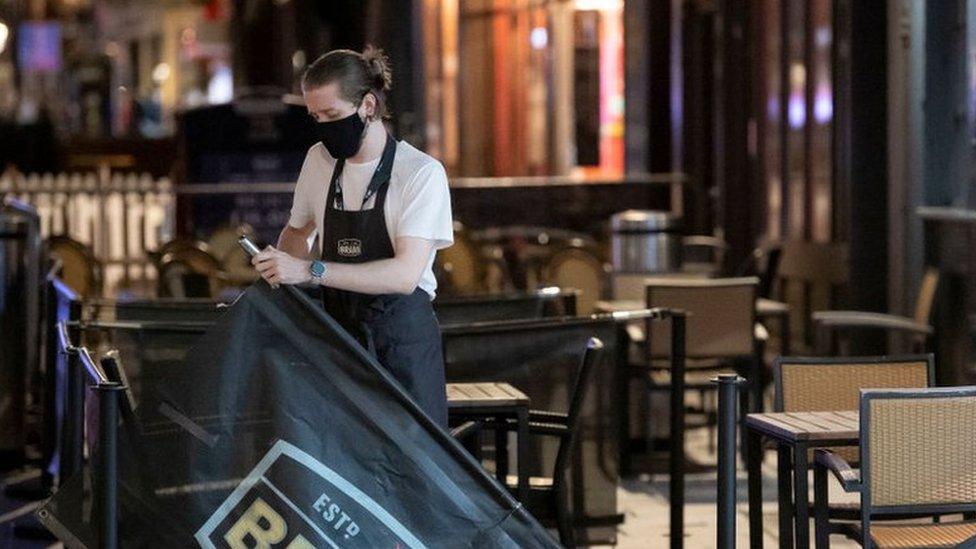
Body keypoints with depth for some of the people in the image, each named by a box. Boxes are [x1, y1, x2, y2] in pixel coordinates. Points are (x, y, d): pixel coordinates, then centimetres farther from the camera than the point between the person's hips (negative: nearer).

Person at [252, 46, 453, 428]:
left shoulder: (421, 173, -10)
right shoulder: (320, 160, 8)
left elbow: (405, 274, -20)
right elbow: (298, 230, 26)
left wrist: (309, 271, -25)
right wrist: (280, 262, 2)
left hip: (403, 342, -4)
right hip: (338, 336, 5)